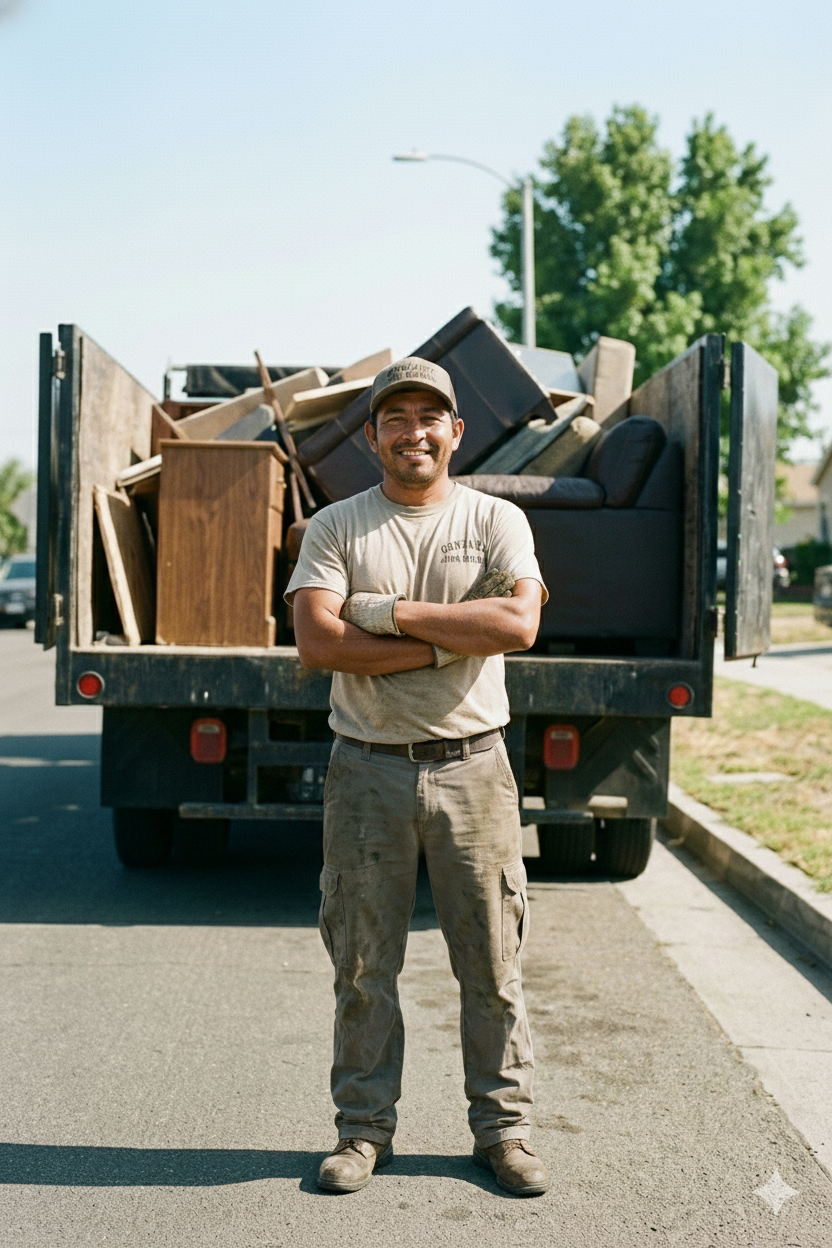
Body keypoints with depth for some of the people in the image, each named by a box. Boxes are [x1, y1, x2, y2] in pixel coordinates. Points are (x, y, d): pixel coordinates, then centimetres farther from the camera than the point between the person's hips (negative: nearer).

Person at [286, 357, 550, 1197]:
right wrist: (446, 645, -14)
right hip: (368, 770, 0)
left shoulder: (497, 520, 4)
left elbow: (518, 623, -13)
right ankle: (363, 1129, 20)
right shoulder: (335, 528, 3)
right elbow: (315, 641, -11)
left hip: (472, 767, 0)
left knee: (492, 963, 7)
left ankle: (502, 1127, 20)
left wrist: (390, 610, -13)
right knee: (362, 965, 7)